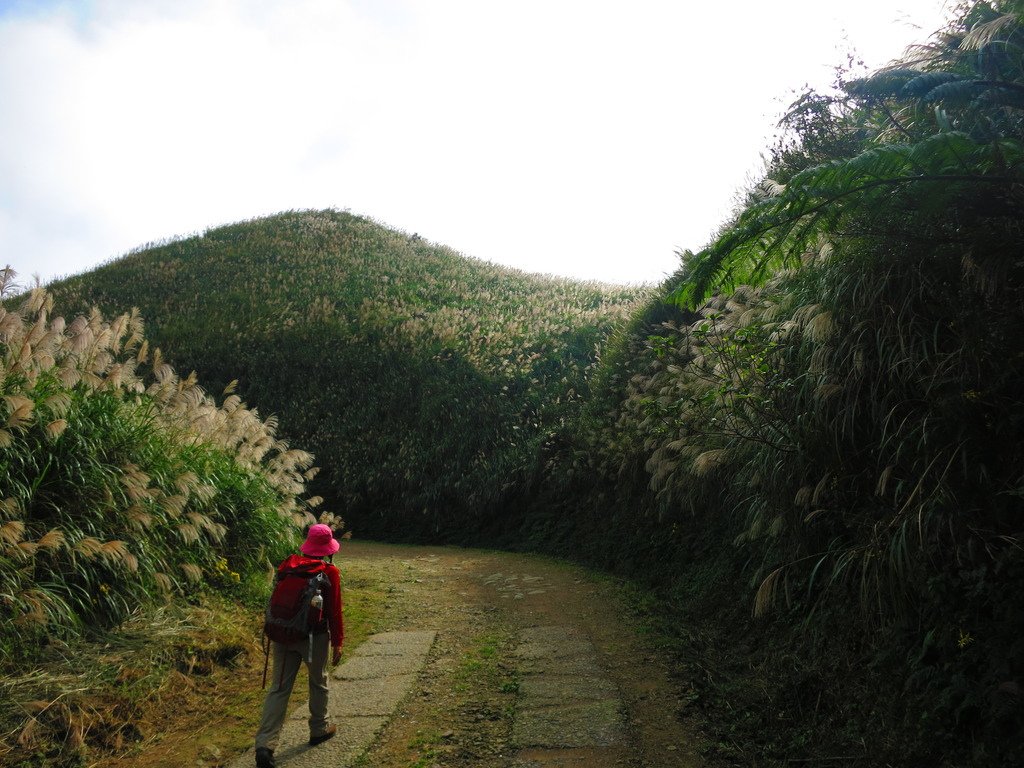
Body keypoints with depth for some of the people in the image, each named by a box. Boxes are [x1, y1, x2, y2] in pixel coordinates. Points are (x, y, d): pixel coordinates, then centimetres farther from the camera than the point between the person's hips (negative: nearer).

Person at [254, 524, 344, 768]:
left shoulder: (288, 564, -1)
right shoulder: (329, 572, -13)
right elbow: (334, 610, -10)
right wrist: (337, 643, 0)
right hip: (315, 636, -3)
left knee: (279, 688, 6)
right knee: (318, 683, 19)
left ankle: (265, 745, -3)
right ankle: (319, 730, 34)